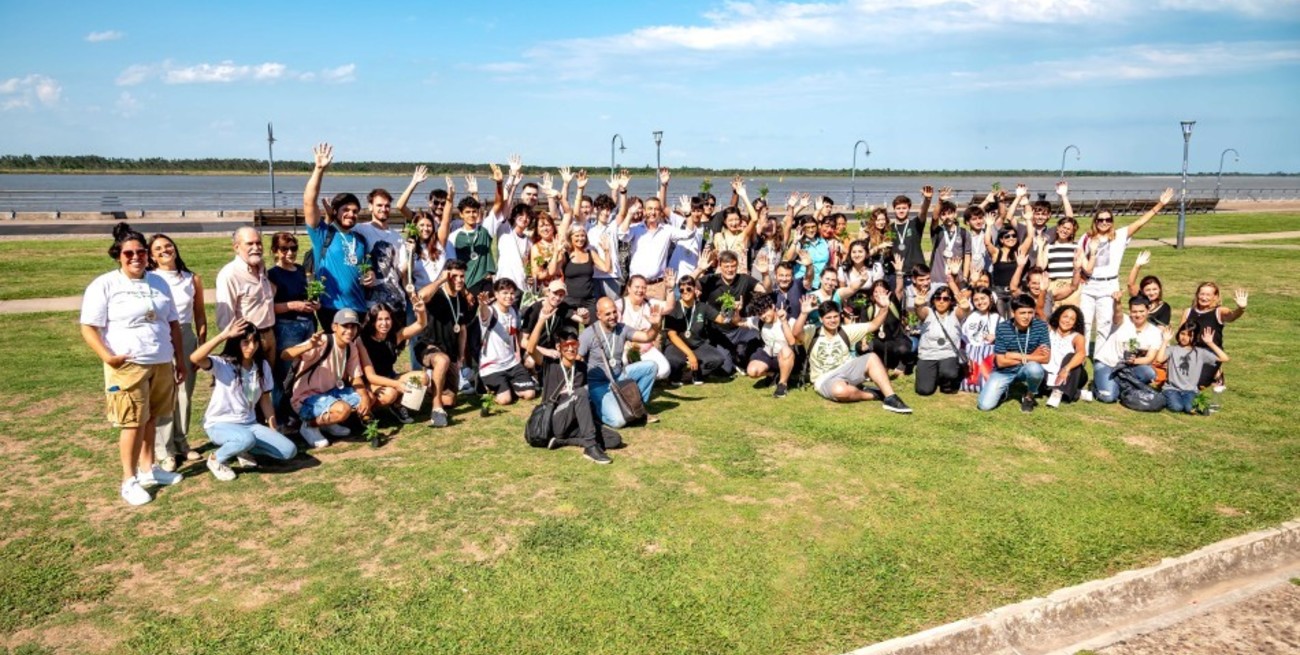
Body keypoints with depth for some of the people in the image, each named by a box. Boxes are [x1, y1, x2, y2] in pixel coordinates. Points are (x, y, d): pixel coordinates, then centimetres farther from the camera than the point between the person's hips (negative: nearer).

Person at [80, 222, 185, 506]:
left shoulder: (159, 283, 12)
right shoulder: (104, 285, -5)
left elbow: (173, 323, 17)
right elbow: (88, 327, -8)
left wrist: (179, 360, 15)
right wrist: (107, 356, -21)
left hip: (162, 364, 5)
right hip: (127, 366, -5)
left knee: (151, 419, 13)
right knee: (133, 422, -4)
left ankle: (148, 469, 27)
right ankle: (129, 480, 7)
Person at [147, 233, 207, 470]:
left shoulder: (192, 279, 8)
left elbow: (200, 314, 13)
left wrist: (202, 345, 9)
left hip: (186, 338, 4)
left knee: (184, 395, 11)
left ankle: (181, 443, 24)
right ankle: (164, 451, 4)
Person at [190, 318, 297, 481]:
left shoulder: (262, 366, 2)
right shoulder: (222, 364, -12)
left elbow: (265, 401, 9)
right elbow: (195, 358, -34)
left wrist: (274, 432, 6)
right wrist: (224, 335, -35)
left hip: (249, 424, 5)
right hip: (219, 424, -5)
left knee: (289, 451, -14)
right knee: (246, 439, -40)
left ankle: (242, 449, 9)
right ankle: (216, 459, -7)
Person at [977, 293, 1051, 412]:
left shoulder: (1041, 326, -14)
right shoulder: (1002, 328, -15)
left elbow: (1045, 358, -17)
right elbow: (1001, 362, -15)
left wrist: (1018, 356, -19)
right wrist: (1031, 357, -16)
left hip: (1027, 369, 0)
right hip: (1004, 371, 0)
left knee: (1035, 368, -38)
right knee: (985, 405, -17)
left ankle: (1029, 396, -3)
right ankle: (1004, 390, 20)